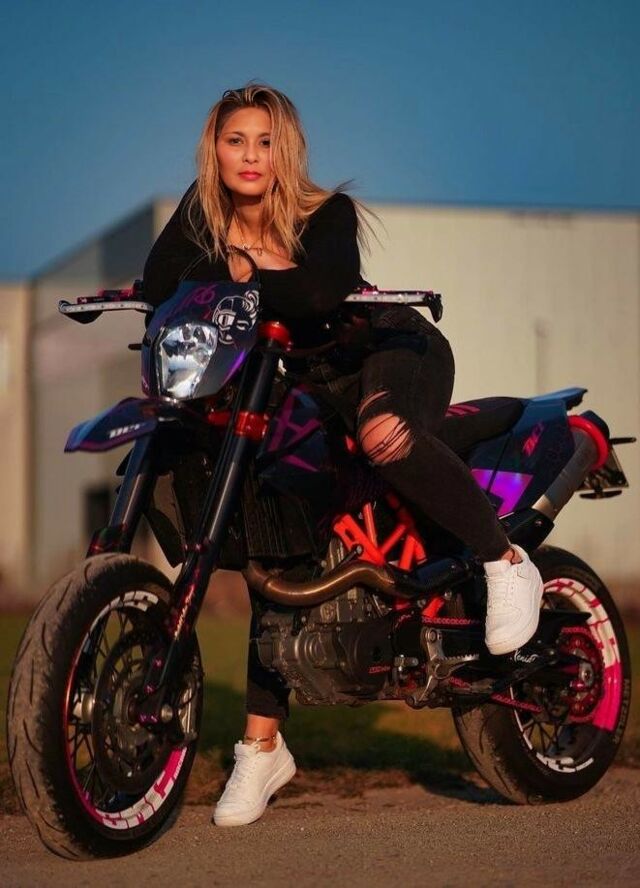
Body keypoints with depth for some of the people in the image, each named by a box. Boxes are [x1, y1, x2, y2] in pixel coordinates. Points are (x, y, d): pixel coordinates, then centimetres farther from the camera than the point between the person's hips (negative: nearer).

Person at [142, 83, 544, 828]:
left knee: (385, 433, -41)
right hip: (304, 386, 5)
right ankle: (262, 745, 5)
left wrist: (243, 270, -33)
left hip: (392, 350, -5)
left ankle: (505, 563, -19)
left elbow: (325, 290, -38)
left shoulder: (328, 214, -19)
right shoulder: (203, 214, -5)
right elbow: (158, 288, -14)